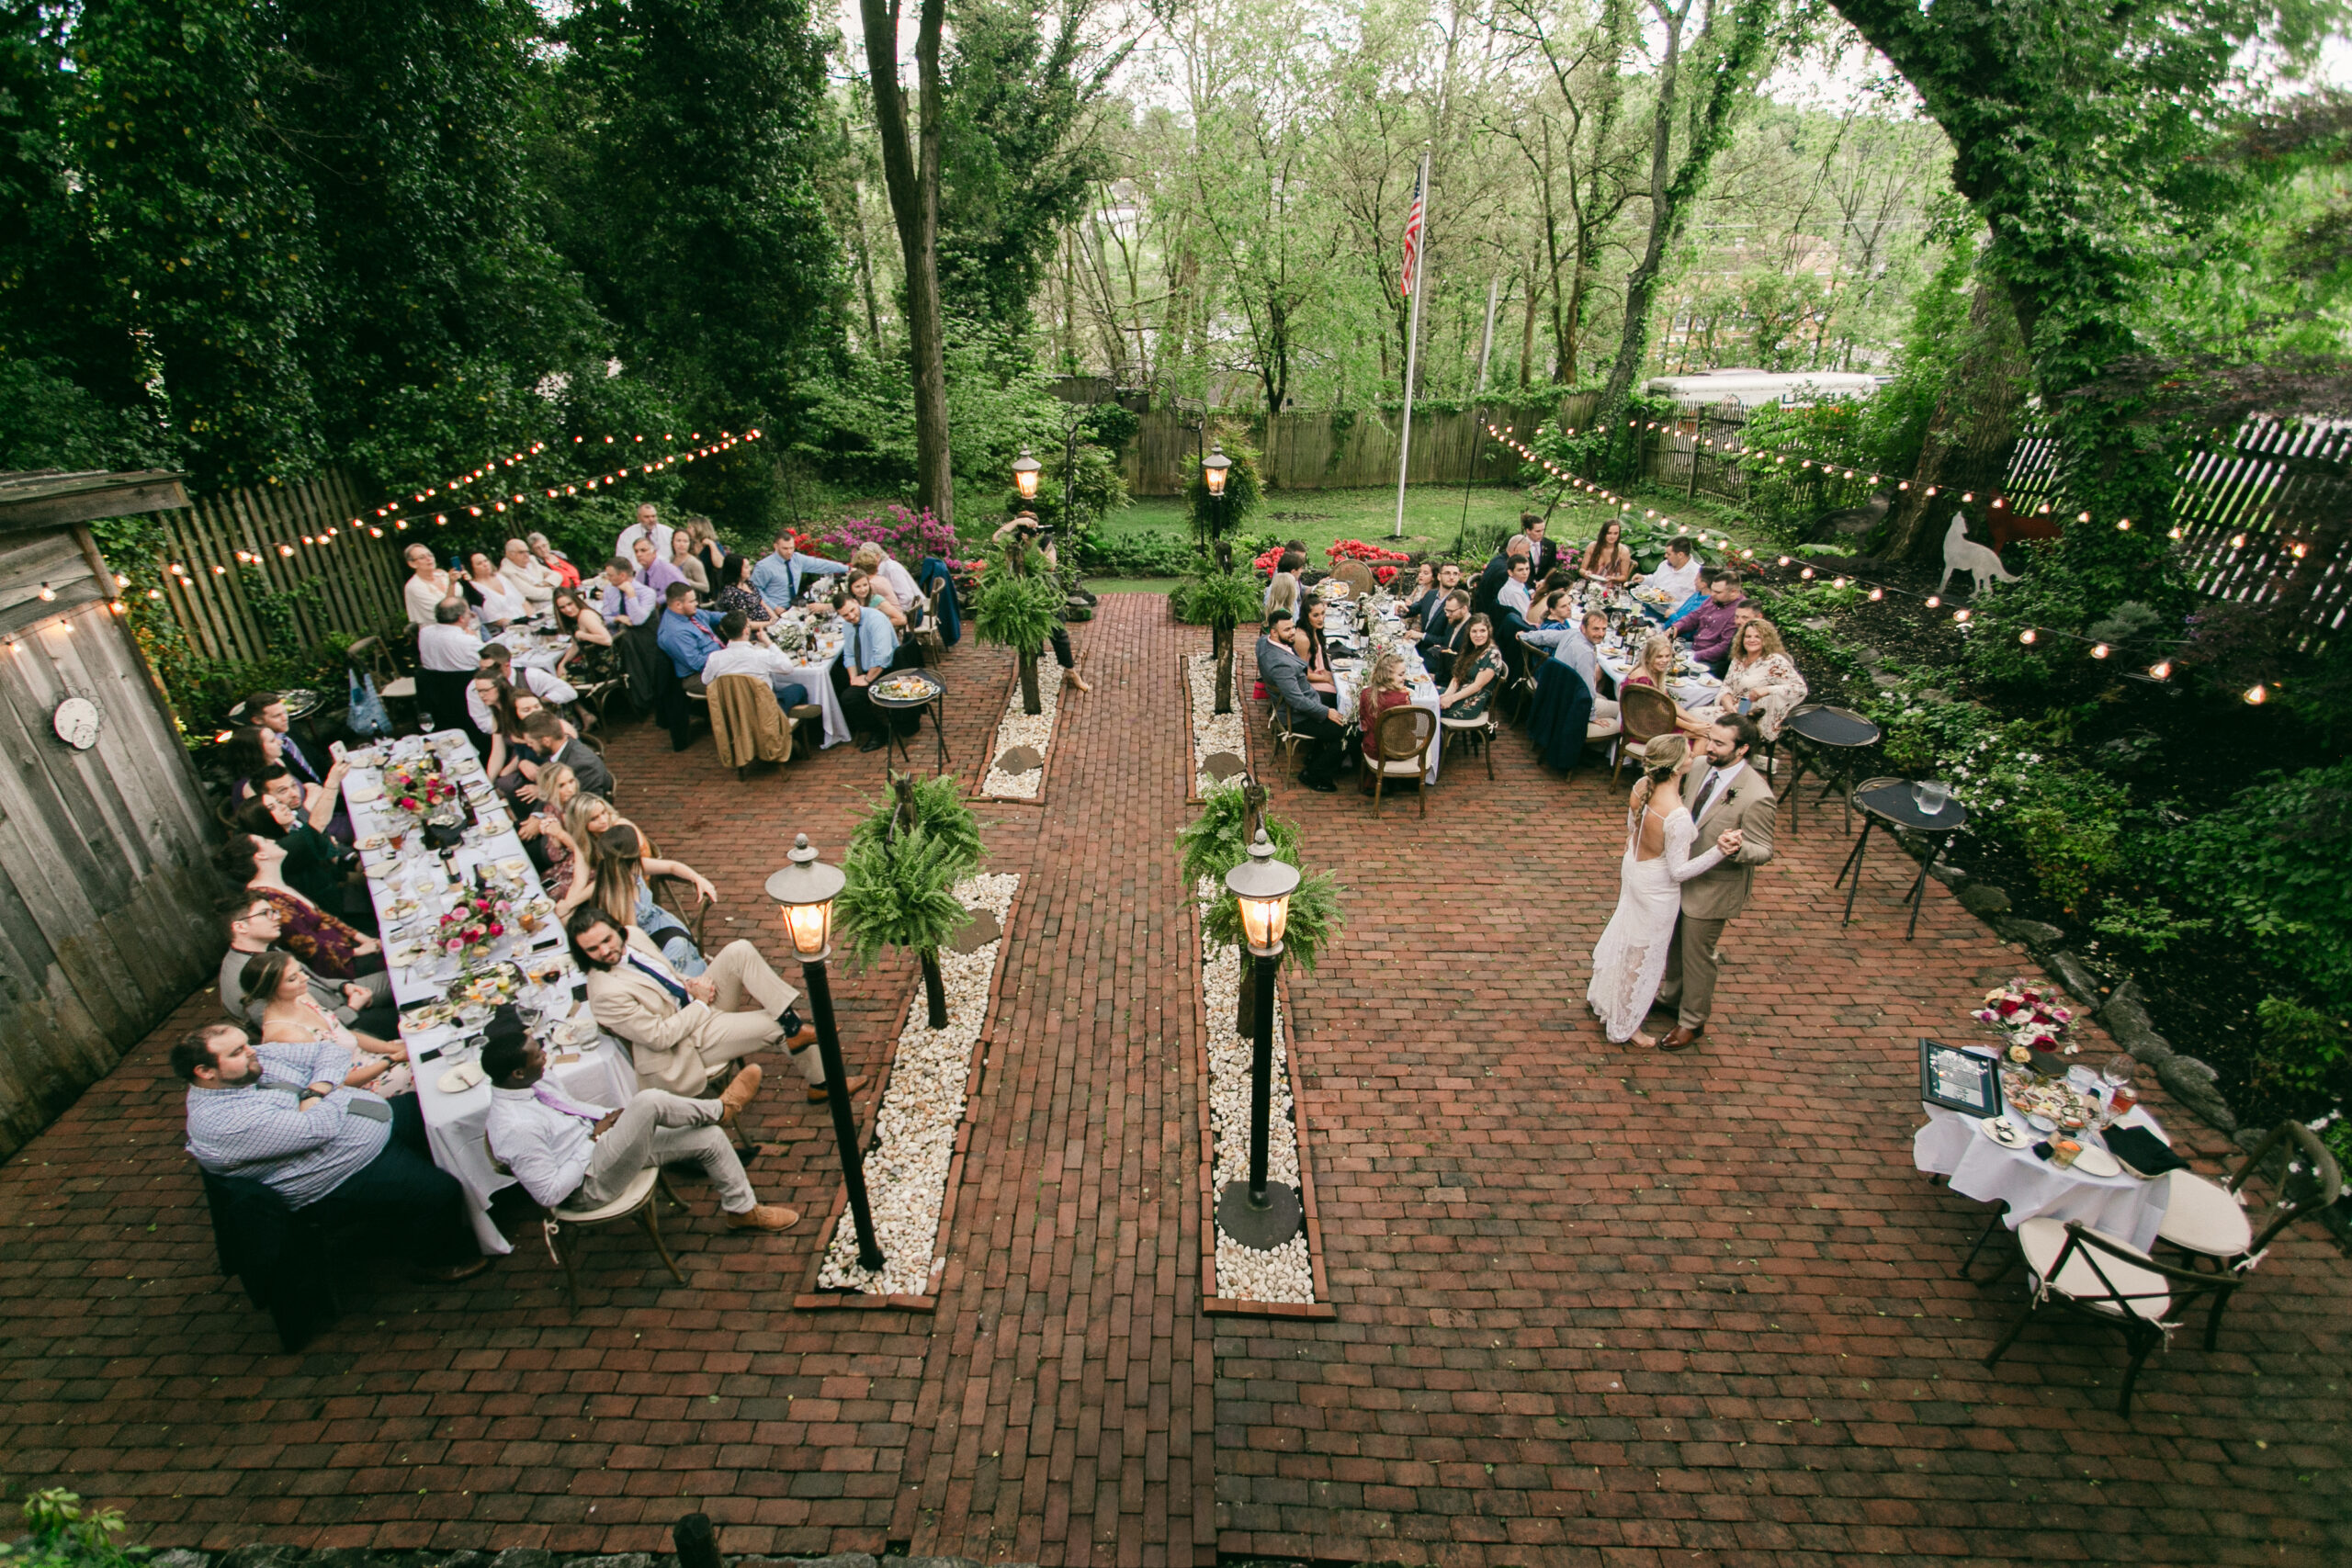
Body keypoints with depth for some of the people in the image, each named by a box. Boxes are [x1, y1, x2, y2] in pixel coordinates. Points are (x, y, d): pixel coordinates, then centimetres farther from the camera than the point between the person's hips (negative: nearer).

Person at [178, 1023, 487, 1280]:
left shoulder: (256, 1058, -1)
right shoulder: (223, 1124, -24)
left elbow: (328, 1051, 3)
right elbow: (318, 1129, -30)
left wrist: (317, 1091, -15)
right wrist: (339, 1092, -12)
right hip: (349, 1175, -9)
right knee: (440, 1190, -20)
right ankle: (440, 1260, 12)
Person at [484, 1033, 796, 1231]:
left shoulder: (534, 1082, -1)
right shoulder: (515, 1129, -27)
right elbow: (550, 1194, -23)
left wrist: (611, 1117, 0)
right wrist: (594, 1138, -19)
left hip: (598, 1142, 9)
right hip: (589, 1184, -9)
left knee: (710, 1137, -1)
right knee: (649, 1101, -32)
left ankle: (743, 1210, 19)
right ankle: (722, 1107, -2)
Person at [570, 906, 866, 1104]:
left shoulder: (631, 934, -5)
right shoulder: (606, 994, -29)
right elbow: (660, 1037, -25)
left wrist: (690, 983, -8)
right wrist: (700, 1002, -16)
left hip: (700, 1004, 7)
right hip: (690, 1041, -7)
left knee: (740, 951, -17)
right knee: (777, 1026, -16)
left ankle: (795, 1026, -12)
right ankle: (819, 1082, 11)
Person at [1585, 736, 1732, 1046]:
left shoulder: (1642, 786, -14)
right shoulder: (1678, 816, -37)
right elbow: (1679, 871, -28)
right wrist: (1719, 851, -34)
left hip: (1633, 868, 8)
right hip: (1656, 888, -8)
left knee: (1624, 936, 29)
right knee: (1644, 954, 13)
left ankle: (1600, 996, 53)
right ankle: (1624, 1026, 33)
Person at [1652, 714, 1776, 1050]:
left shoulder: (1756, 797, -28)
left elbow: (1763, 852, -20)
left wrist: (1737, 849, -41)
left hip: (1713, 888, -7)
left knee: (1697, 956, 11)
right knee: (1675, 943, 26)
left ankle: (1692, 1021, 33)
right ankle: (1672, 995, 51)